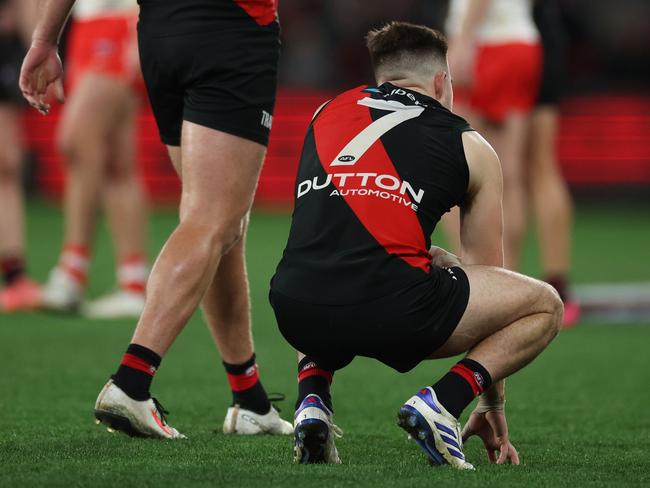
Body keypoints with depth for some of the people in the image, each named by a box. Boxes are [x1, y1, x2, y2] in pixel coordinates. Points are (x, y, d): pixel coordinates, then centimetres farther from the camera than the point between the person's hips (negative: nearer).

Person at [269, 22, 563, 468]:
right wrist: (493, 407, 38)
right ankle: (443, 401, -2)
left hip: (294, 310, 4)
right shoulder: (471, 147, 20)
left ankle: (312, 400, 15)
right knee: (544, 305, 20)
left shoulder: (327, 113, 26)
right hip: (391, 313, -4)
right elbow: (488, 276, 29)